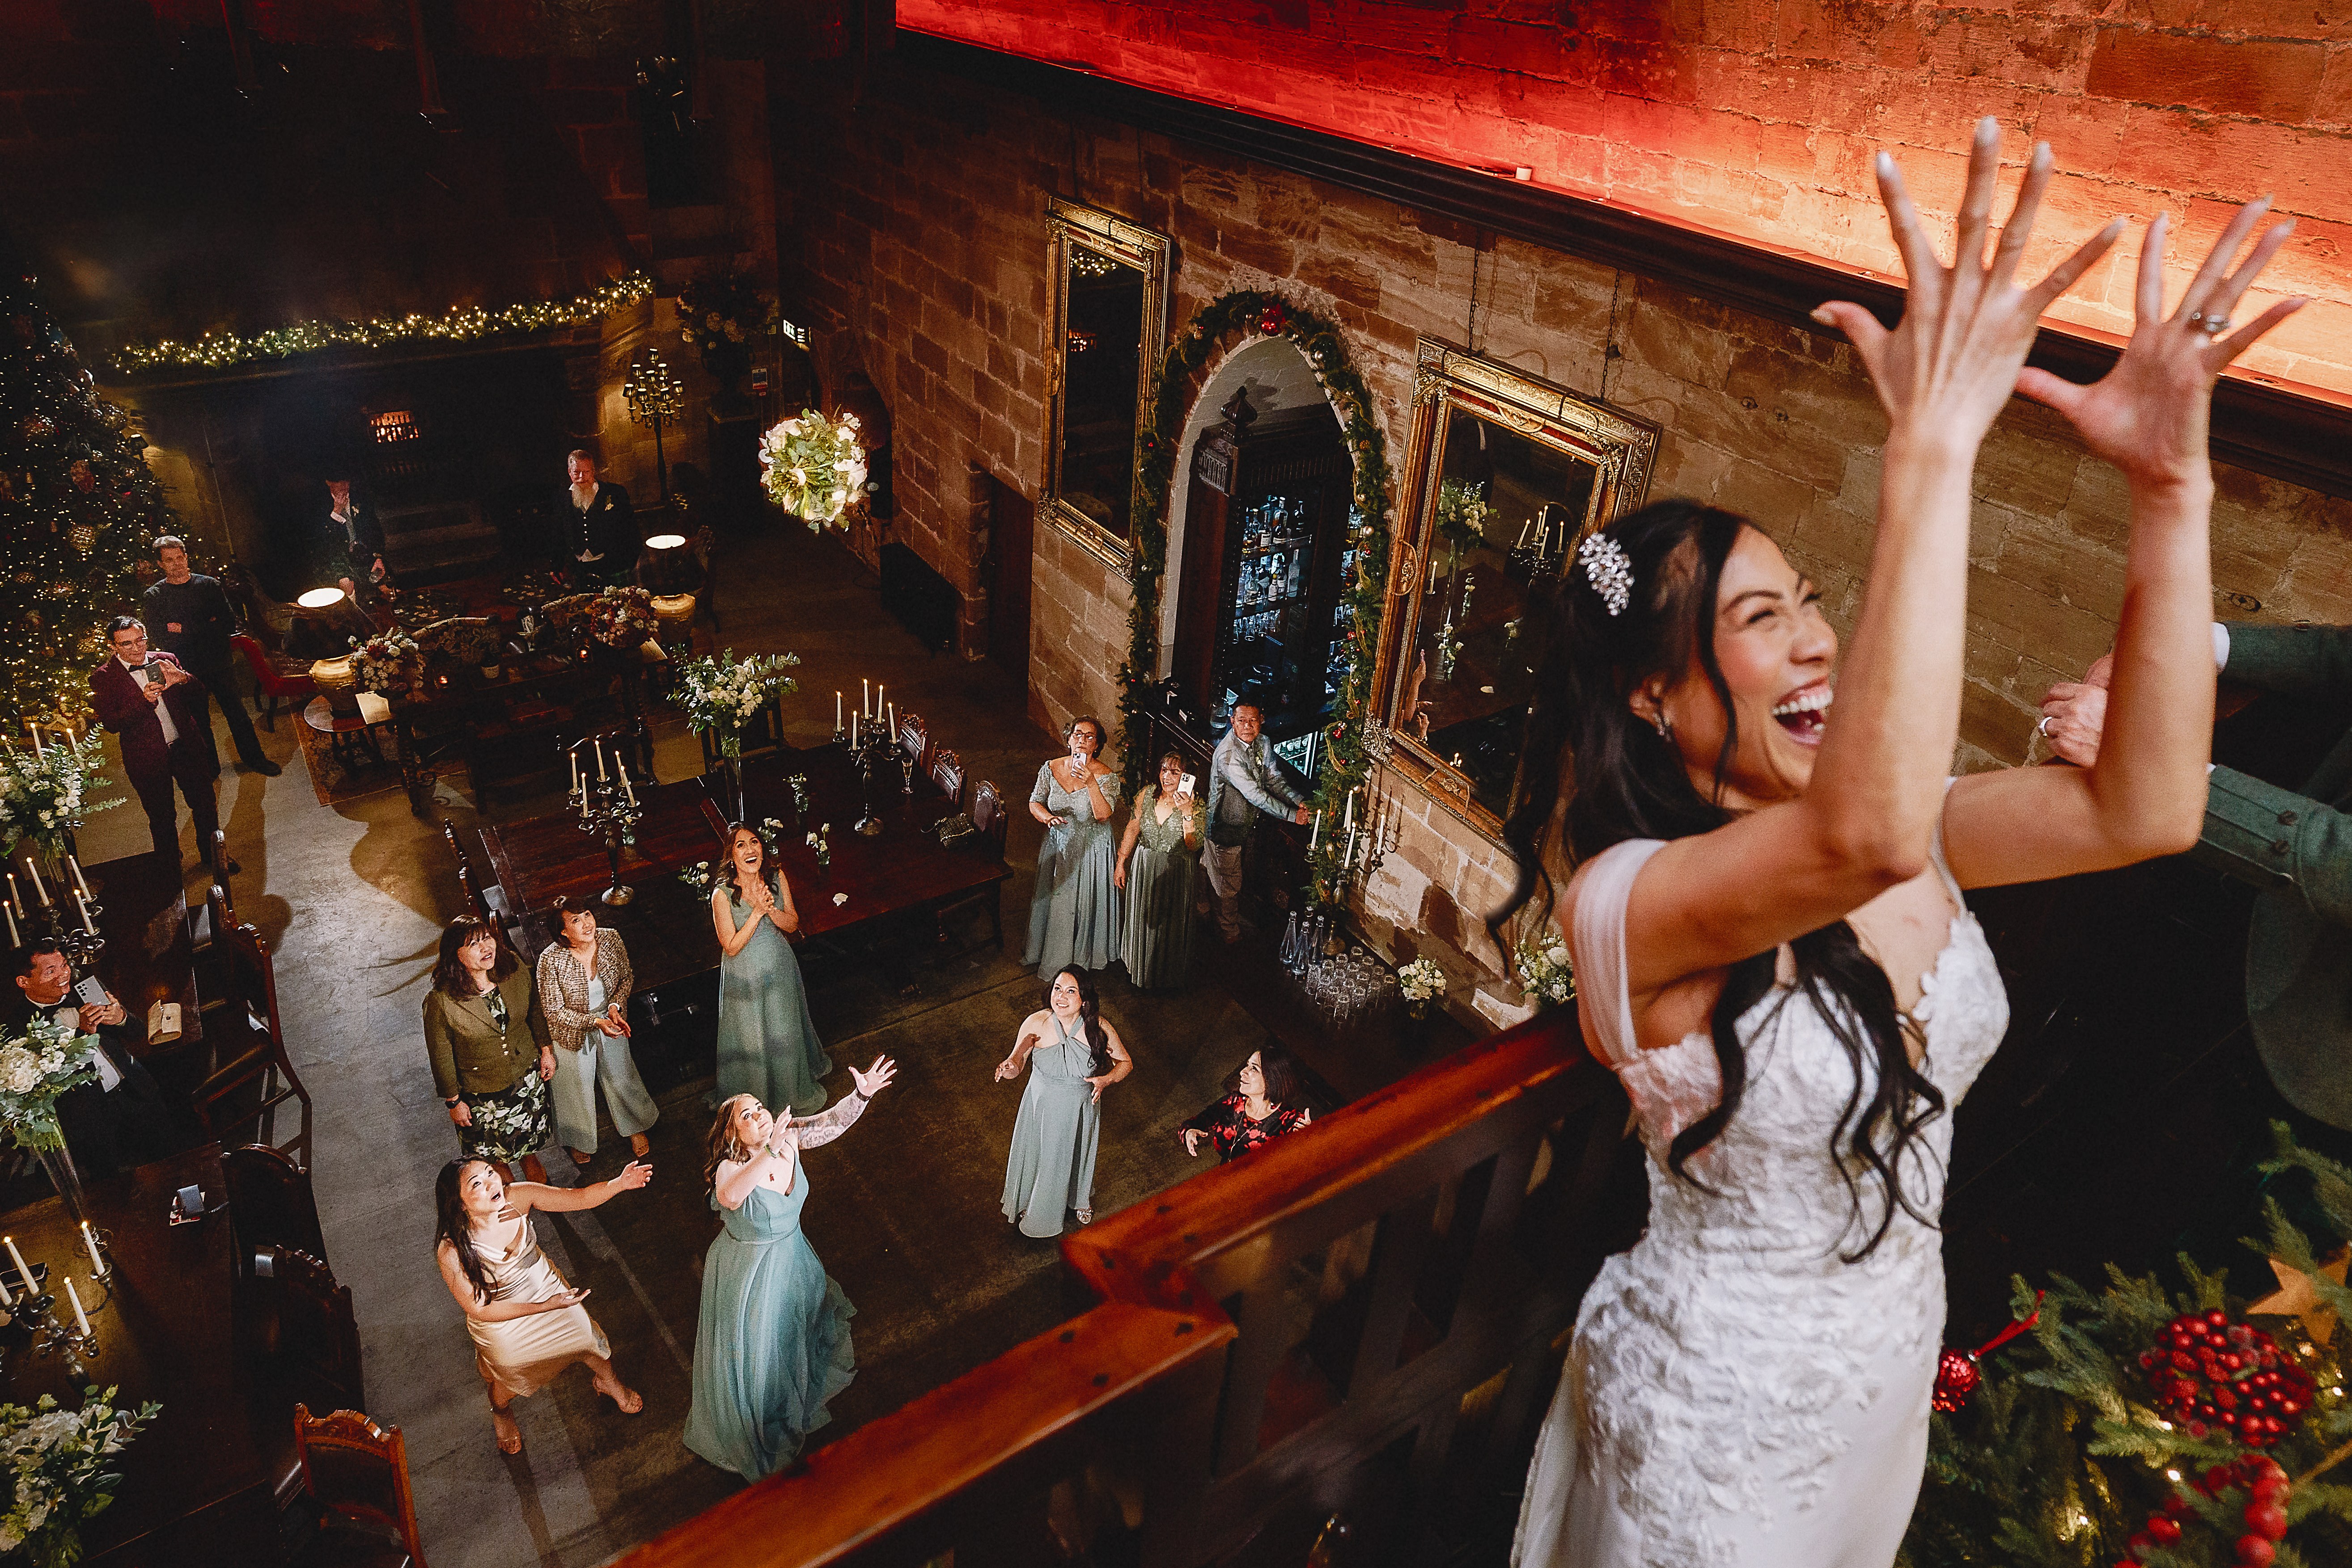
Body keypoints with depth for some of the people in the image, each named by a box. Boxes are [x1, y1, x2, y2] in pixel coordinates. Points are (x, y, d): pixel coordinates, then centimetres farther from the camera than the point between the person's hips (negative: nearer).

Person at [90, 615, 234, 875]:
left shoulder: (165, 661, 1)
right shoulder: (103, 678, -7)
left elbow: (198, 695, 2)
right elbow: (111, 723, -14)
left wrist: (183, 679, -20)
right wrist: (144, 701, -29)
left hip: (187, 748, 3)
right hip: (148, 759, -3)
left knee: (205, 807, 16)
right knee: (162, 819, 11)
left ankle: (212, 857, 36)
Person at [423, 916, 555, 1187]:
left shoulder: (514, 968, -18)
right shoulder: (440, 1001, -30)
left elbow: (534, 1009, 1)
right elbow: (441, 1056, -17)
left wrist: (546, 1049, 5)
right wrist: (453, 1101, -9)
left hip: (527, 1071, 3)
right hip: (481, 1090, -3)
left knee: (530, 1130, 28)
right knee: (493, 1147, 22)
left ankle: (531, 1160, 59)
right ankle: (506, 1183, 52)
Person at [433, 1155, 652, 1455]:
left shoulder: (518, 1196, -30)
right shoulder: (452, 1250, -36)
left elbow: (579, 1197, -29)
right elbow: (479, 1309, -25)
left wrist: (620, 1183, -50)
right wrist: (544, 1307, -28)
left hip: (546, 1287, 2)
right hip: (500, 1318, -2)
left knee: (589, 1340, 15)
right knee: (509, 1382, 22)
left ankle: (609, 1383, 51)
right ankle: (501, 1413, 61)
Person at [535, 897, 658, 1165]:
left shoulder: (611, 940, -21)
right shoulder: (551, 960, -32)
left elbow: (626, 978, -3)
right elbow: (555, 1012, -23)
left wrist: (615, 1006, -20)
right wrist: (595, 1022, -32)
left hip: (610, 1019, 3)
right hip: (571, 1030, -3)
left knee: (621, 1073, 23)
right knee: (577, 1085, 21)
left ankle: (633, 1128, 51)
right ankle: (578, 1140, 51)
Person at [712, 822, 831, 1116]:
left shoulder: (776, 877, -13)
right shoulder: (723, 894, -25)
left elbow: (792, 924, -7)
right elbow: (731, 947, -21)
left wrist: (770, 908, -28)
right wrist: (757, 912, -32)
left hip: (780, 968, 4)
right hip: (745, 975, -4)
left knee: (785, 1031, 25)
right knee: (752, 1039, 15)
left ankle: (794, 1086, 52)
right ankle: (760, 1096, 41)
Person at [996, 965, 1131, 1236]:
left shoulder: (1098, 1028, -23)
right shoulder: (1035, 1024, -23)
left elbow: (1126, 1062, -8)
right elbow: (1017, 1062, -15)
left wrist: (1106, 1080, -26)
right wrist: (1009, 1068, -38)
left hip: (1081, 1108, 1)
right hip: (1043, 1107, 0)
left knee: (1078, 1155, 26)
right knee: (1039, 1157, 21)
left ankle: (1080, 1200, 60)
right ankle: (1034, 1207, 54)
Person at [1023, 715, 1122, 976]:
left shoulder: (1105, 776, -17)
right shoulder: (1051, 769, -7)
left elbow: (1103, 815, -27)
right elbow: (1034, 803, 0)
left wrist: (1091, 783, -40)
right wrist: (1047, 817, -22)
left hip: (1092, 850, -3)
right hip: (1058, 846, 3)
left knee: (1087, 903, 9)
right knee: (1054, 900, 16)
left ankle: (1087, 957, 32)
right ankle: (1052, 957, 38)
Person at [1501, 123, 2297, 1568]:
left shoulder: (1896, 832, -8)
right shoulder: (1623, 903, -31)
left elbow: (2144, 810, -20)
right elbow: (1867, 836, -50)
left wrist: (2170, 483, -27)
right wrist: (1935, 442, -49)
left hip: (1889, 1376, 7)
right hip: (1718, 1413, -7)